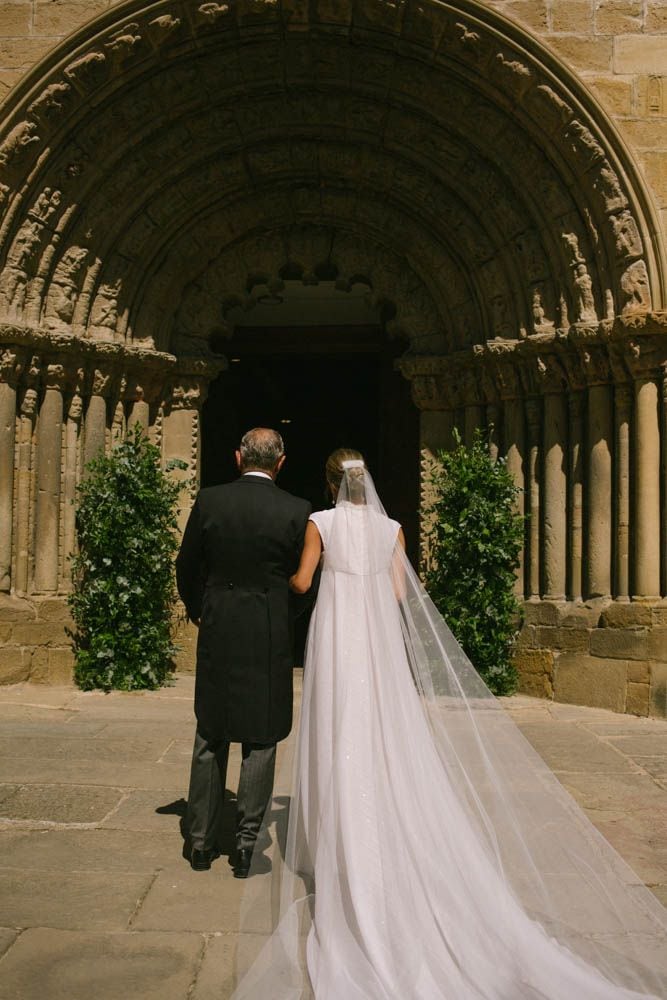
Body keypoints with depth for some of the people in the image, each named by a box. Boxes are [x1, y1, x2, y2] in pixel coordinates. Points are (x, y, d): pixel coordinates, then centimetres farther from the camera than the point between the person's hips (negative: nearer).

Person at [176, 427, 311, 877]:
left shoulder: (209, 500, -4)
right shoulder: (297, 511, -8)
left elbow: (186, 566, 3)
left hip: (217, 636, 2)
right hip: (271, 638, -2)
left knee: (210, 739, 15)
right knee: (261, 740, 10)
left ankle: (202, 843, 23)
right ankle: (247, 844, 13)